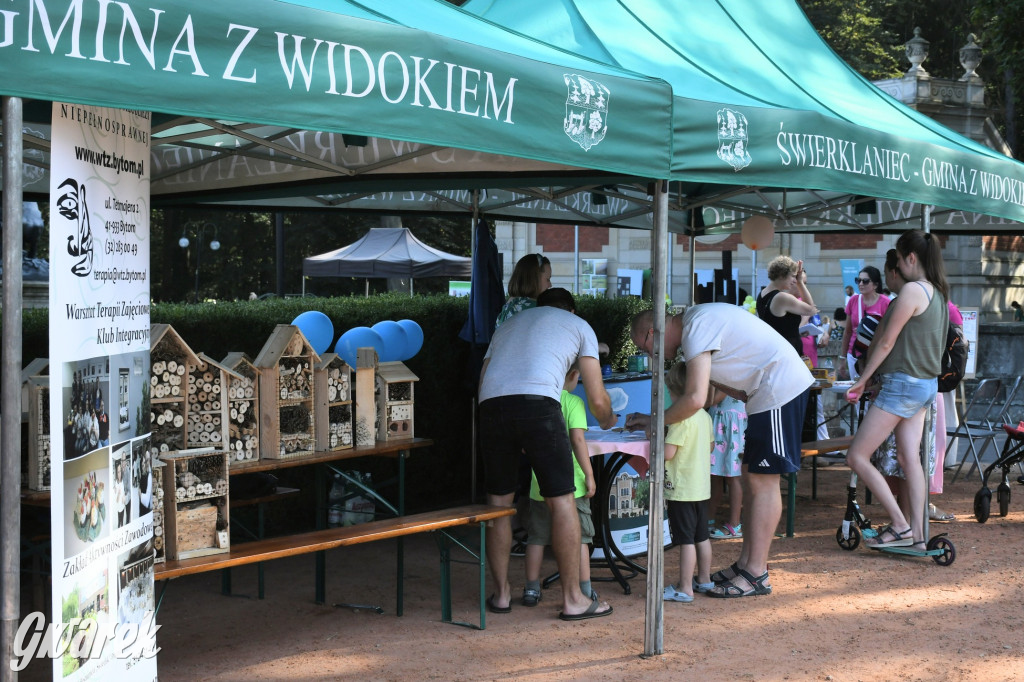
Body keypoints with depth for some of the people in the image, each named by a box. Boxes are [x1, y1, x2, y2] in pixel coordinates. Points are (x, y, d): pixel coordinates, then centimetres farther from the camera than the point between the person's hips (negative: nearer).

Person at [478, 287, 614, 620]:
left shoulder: (508, 325, 37)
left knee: (498, 501, 15)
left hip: (491, 405, 4)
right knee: (562, 501, 4)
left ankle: (501, 593, 21)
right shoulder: (579, 326, 25)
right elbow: (597, 399, 19)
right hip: (537, 403, -4)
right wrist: (607, 422, 41)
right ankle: (573, 599, 7)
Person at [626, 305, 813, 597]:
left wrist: (654, 421, -13)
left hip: (780, 386, -10)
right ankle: (746, 563, 18)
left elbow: (695, 399, -24)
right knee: (751, 477, 12)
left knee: (762, 481, -7)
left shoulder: (697, 330, -18)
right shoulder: (696, 320, 13)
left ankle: (756, 574, -3)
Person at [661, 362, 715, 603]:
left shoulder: (681, 418, -19)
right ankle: (704, 579, 28)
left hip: (682, 490, -9)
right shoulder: (705, 416, 8)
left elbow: (668, 452, -22)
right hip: (702, 486, 9)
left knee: (686, 540, -5)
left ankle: (685, 588, -1)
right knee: (701, 537, 18)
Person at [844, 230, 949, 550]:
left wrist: (862, 379, -2)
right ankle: (917, 533, 5)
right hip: (927, 384, 9)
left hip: (903, 384, -9)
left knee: (857, 456, -5)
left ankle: (900, 526, -4)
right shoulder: (938, 292, 12)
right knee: (909, 457, 8)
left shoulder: (912, 290, -16)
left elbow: (886, 343, -13)